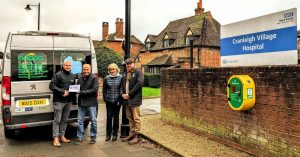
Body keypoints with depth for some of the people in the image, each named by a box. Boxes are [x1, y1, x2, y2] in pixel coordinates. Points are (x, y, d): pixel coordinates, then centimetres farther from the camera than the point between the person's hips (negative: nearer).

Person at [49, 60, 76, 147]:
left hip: (69, 101, 6)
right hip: (59, 101, -6)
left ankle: (62, 136, 22)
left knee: (64, 120, 12)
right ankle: (56, 138, 4)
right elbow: (51, 86, -11)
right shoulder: (58, 74, -6)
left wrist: (74, 99, 11)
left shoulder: (72, 76, 14)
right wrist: (62, 91, -17)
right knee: (57, 120, -2)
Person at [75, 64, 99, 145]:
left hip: (91, 103, -4)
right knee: (80, 121, 8)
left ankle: (93, 137, 21)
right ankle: (79, 137, 21)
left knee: (93, 121, 6)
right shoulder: (79, 79, 11)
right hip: (81, 103, 4)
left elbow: (94, 90, -14)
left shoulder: (94, 78, -4)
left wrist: (82, 92, -16)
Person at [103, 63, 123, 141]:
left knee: (116, 117, 8)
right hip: (109, 101, 2)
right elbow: (104, 89, 9)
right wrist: (105, 98, 4)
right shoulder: (106, 78, 3)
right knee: (109, 117, 6)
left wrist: (120, 99, -7)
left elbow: (122, 89, -4)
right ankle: (108, 134, 18)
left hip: (117, 101, -1)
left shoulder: (120, 78, -4)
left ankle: (115, 134, 20)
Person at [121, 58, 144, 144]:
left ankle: (137, 135, 9)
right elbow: (123, 85, 19)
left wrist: (129, 94, -16)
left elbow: (139, 83, -16)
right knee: (130, 118, 15)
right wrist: (123, 94, 0)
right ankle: (132, 134, 26)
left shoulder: (138, 72, -5)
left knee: (136, 118, -1)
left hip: (134, 99, -7)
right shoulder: (125, 74, 18)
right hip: (126, 99, 8)